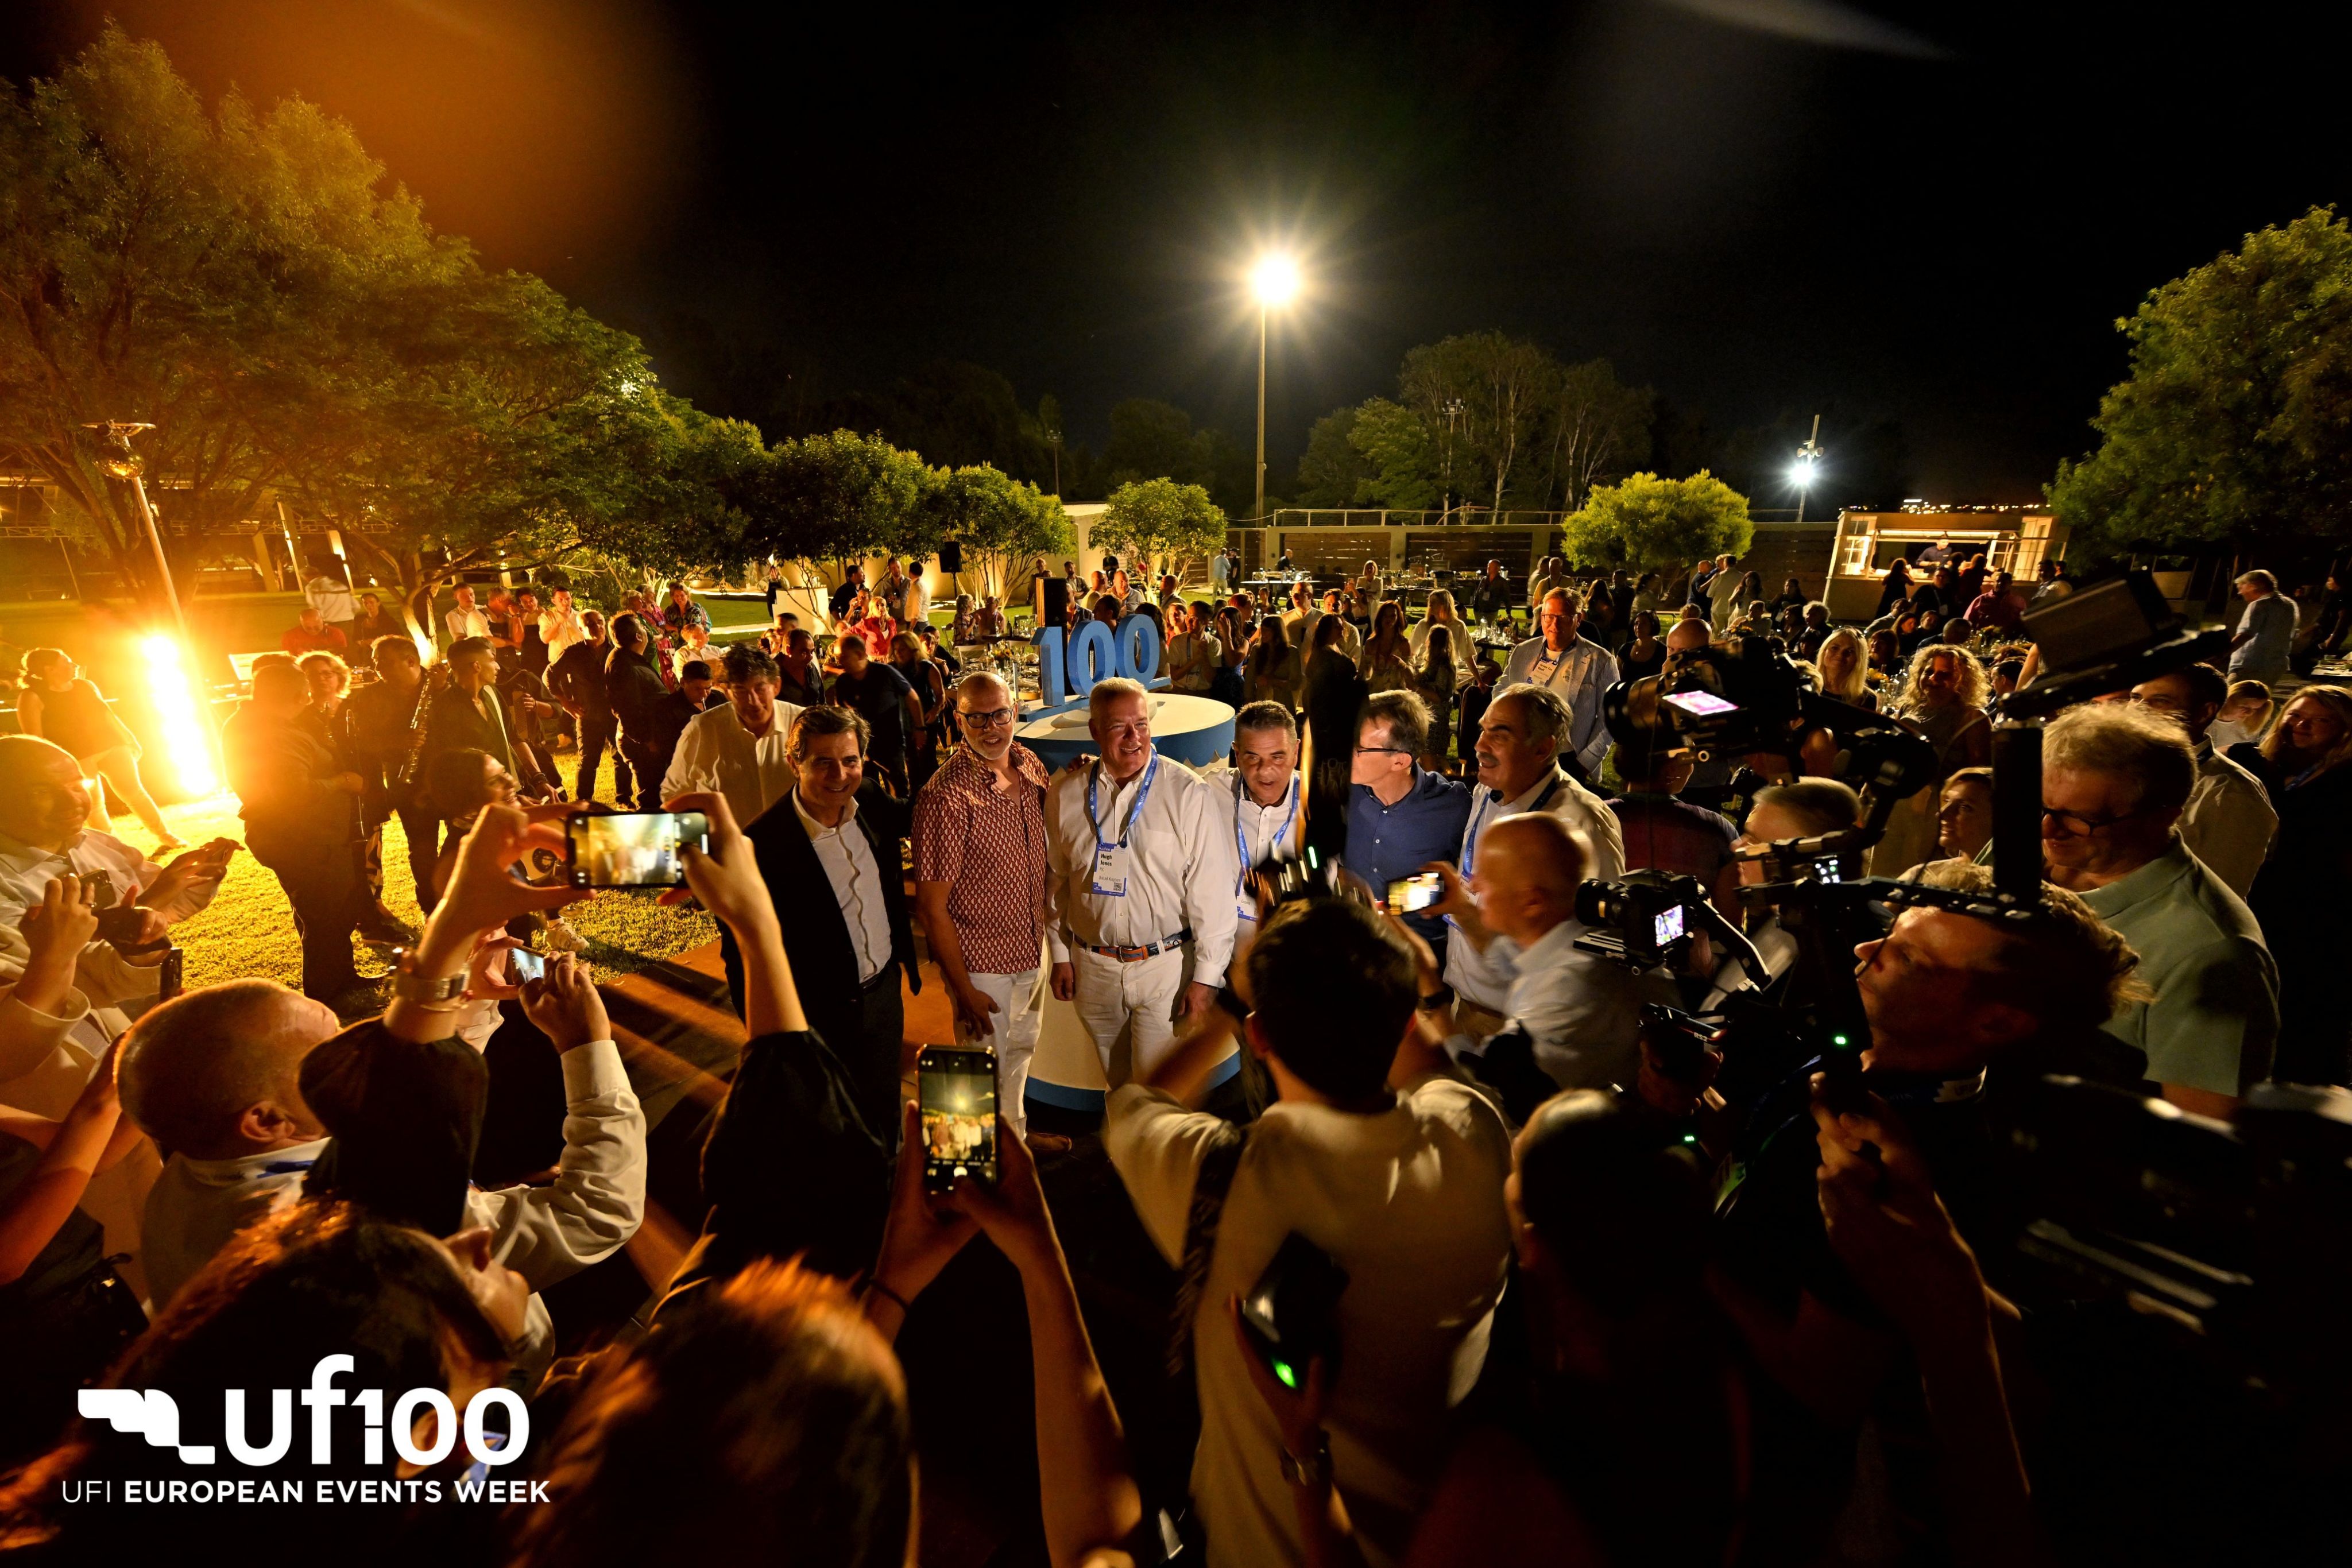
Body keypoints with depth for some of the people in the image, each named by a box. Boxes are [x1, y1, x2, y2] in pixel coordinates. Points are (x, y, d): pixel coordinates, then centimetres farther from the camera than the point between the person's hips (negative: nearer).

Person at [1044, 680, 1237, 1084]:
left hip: (1166, 965, -3)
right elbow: (1055, 881, 10)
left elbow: (1212, 892, -10)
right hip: (1092, 967, 4)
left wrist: (1206, 977, -10)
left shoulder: (1189, 793, -12)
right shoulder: (1066, 794, -1)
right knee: (1117, 1084, 21)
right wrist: (1060, 956, 11)